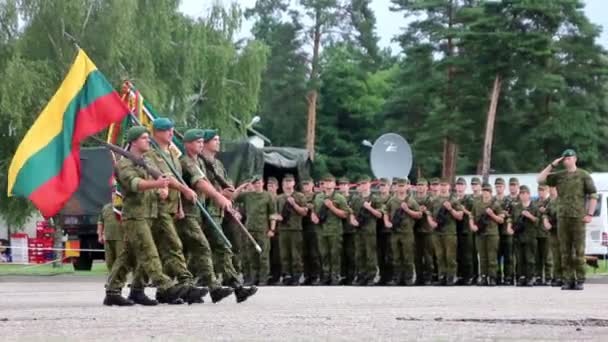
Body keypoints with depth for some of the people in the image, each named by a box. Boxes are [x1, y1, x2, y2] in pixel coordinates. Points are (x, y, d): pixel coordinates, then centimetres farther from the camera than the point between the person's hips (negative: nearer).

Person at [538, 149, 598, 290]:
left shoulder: (583, 175, 2)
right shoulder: (559, 176, 13)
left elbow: (593, 196, 1)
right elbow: (540, 179, 10)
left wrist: (589, 214, -8)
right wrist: (552, 165, 4)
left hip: (578, 217, -4)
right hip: (562, 218, 4)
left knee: (579, 251, -4)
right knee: (565, 251, 3)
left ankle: (580, 280, -1)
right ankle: (568, 280, 7)